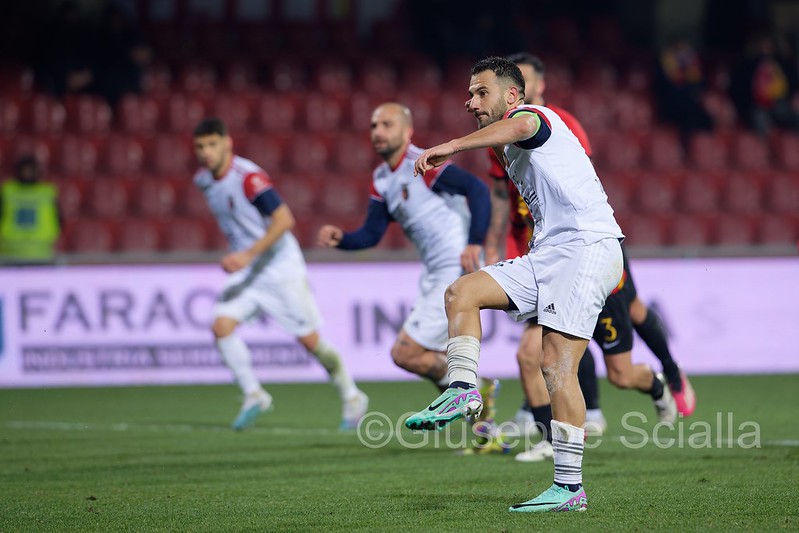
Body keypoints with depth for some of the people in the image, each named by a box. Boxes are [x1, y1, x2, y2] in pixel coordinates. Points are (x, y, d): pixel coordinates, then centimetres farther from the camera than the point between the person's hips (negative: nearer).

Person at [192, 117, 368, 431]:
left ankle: (352, 398, 18)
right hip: (245, 271, 7)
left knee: (310, 339, -2)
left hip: (280, 267, -7)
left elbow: (284, 219, -27)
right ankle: (253, 396, -2)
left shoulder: (248, 177, -22)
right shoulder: (203, 180, 3)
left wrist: (248, 255, -32)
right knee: (222, 325, -15)